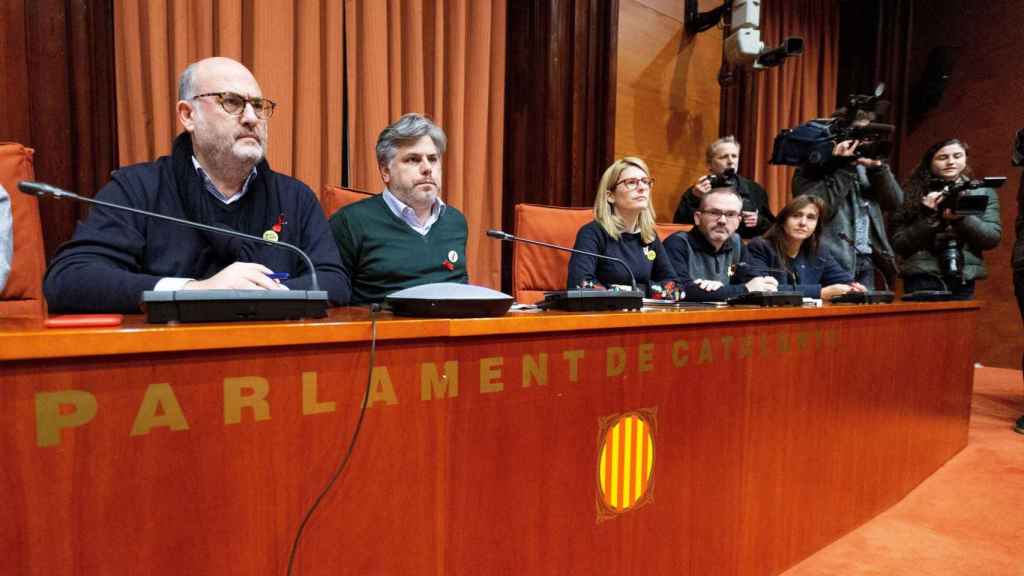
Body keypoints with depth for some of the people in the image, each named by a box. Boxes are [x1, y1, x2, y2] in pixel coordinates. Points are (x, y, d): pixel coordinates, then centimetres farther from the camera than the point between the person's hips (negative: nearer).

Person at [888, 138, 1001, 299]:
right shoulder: (914, 193, 0)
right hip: (922, 279, -2)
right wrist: (930, 217, -15)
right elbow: (899, 244, -4)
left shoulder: (983, 192, 9)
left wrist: (961, 217, -14)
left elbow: (992, 238, 0)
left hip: (964, 281, 3)